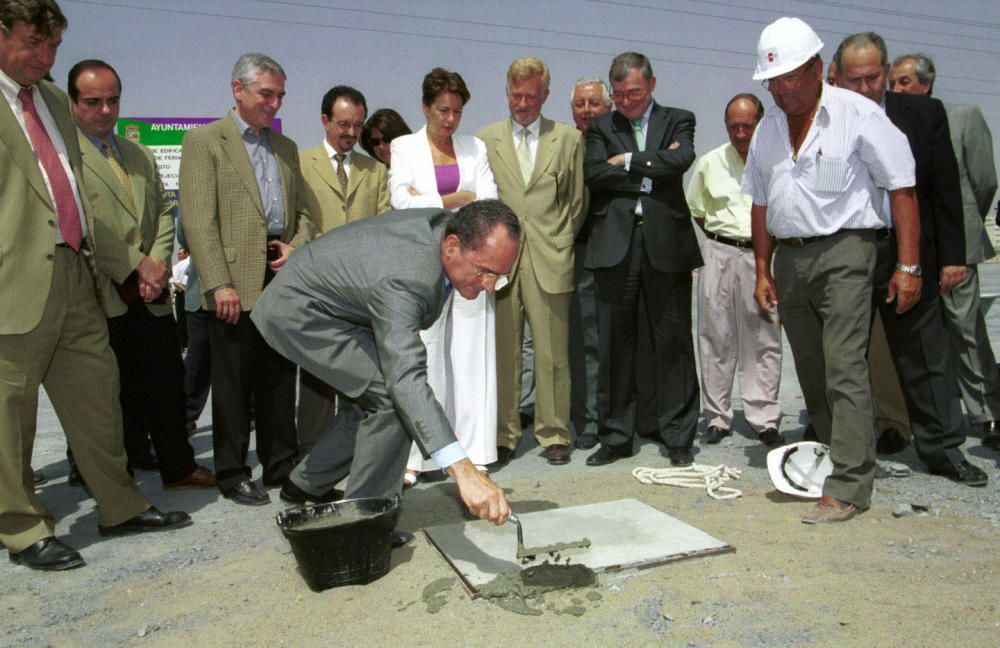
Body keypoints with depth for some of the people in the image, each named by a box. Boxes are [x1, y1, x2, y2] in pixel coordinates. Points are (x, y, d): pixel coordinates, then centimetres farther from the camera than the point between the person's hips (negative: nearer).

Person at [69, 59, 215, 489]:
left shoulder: (141, 156, 18)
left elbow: (163, 212, 14)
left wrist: (158, 260, -3)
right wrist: (132, 264, -17)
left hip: (151, 293, 6)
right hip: (100, 296, -5)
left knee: (167, 381, 9)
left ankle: (178, 466, 22)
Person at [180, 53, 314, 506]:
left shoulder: (285, 147, 18)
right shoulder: (204, 141, 0)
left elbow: (302, 211, 21)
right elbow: (197, 219, -8)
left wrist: (298, 247, 0)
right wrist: (218, 284, -15)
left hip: (283, 279, 5)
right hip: (236, 283, -5)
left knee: (280, 379, 11)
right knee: (233, 383, 3)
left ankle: (281, 466, 22)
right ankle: (232, 475, 15)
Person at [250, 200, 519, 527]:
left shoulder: (447, 223, -12)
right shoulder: (404, 279, -39)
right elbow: (405, 380, -50)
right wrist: (463, 471, -58)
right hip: (297, 312, -9)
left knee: (383, 404, 9)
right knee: (395, 400, -22)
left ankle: (307, 485, 24)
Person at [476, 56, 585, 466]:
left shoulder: (569, 139, 12)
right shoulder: (484, 140, 12)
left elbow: (577, 201, 13)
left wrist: (562, 245, 6)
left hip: (549, 262, 0)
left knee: (552, 353, 2)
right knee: (501, 354, 2)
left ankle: (554, 435, 13)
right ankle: (503, 436, 12)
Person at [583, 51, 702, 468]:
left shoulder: (678, 120, 13)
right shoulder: (601, 126, 14)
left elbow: (682, 159, -7)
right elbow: (593, 173, -3)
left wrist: (627, 160, -3)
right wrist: (648, 176, -6)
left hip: (666, 243, 0)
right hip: (615, 244, 1)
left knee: (673, 341, 3)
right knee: (614, 344, 4)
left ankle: (678, 437, 15)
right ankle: (616, 436, 15)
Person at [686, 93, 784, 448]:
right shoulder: (709, 162, 7)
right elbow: (696, 211, 16)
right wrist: (723, 236, 7)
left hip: (762, 255, -1)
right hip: (719, 254, 2)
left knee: (764, 339, 1)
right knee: (716, 338, 4)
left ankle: (764, 419, 10)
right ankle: (717, 417, 14)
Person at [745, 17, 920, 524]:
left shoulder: (857, 113, -5)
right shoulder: (768, 129, 13)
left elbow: (902, 188, -6)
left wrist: (907, 266, -11)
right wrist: (763, 270, 14)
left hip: (843, 253, -6)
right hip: (789, 258, 6)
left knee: (844, 370, -11)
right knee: (811, 372, 12)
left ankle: (849, 486, -6)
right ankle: (827, 457, 26)